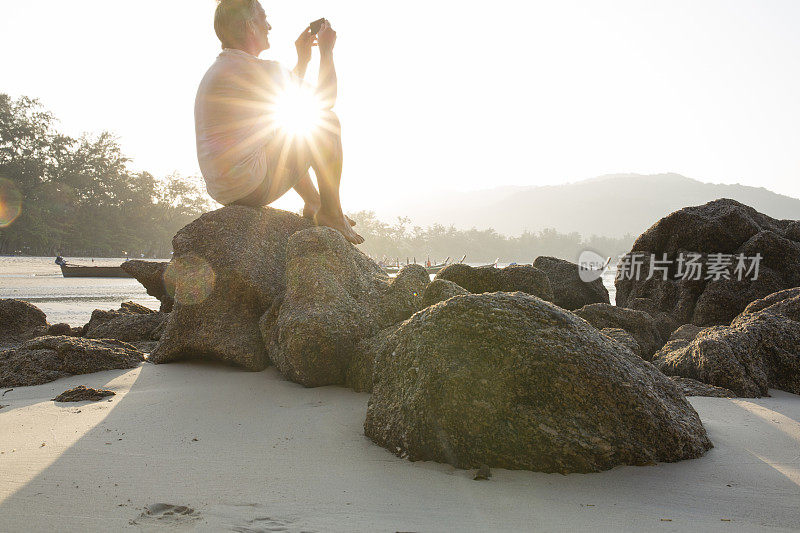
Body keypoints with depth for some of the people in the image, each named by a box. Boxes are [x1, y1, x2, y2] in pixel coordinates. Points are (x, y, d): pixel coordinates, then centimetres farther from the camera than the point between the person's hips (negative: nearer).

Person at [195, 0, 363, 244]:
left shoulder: (216, 70, 16)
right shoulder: (260, 70, -15)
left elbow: (287, 98, 27)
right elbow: (325, 100, -4)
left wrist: (302, 60, 28)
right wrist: (327, 50, 8)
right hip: (253, 188, -10)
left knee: (288, 134, 33)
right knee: (327, 122, 0)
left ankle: (313, 203, 34)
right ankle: (331, 212, 6)